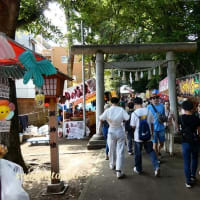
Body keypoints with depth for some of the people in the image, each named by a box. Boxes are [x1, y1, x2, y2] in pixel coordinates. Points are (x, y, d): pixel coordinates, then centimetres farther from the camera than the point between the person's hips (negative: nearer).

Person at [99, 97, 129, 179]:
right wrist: (122, 119, 4)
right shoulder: (121, 110, -11)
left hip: (111, 132, 2)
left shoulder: (107, 111, -10)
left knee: (112, 149, 20)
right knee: (120, 151, -1)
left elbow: (101, 119, -6)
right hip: (120, 132, -1)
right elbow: (128, 118, -15)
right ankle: (119, 171, -8)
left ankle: (112, 165, 41)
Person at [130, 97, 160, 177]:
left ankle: (138, 169, 24)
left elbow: (133, 126, -9)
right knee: (150, 151, 12)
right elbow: (152, 123, 5)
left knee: (138, 153, 12)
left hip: (138, 136, -2)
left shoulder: (134, 113, -12)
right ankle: (156, 166, -3)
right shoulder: (148, 111, -3)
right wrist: (152, 131, 18)